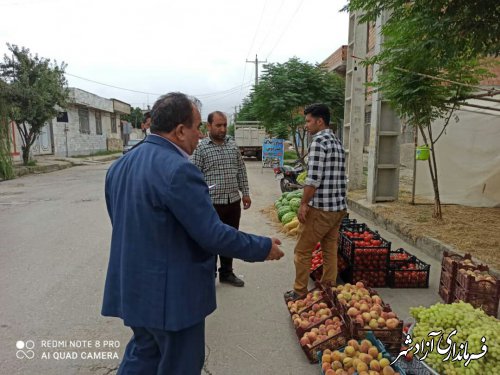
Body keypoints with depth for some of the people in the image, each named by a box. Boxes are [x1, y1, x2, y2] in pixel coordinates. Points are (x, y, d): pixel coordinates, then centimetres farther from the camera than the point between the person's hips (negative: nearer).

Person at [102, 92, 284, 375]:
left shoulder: (120, 165, 3)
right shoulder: (178, 169, -25)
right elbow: (213, 235, -24)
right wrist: (263, 247, -11)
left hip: (131, 288, 8)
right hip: (170, 295, -8)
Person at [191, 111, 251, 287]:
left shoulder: (233, 145, 9)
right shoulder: (201, 147, -6)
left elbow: (241, 170, 15)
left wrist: (245, 193, 13)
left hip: (233, 202, 5)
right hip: (212, 203, -5)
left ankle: (227, 272, 32)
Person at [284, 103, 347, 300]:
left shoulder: (319, 141, -13)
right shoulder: (337, 142, 13)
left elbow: (314, 178, -20)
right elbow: (339, 177, 16)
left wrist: (304, 204, -13)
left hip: (320, 207, -8)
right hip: (339, 207, 9)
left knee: (302, 251, 4)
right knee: (330, 249, 15)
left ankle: (300, 291, 14)